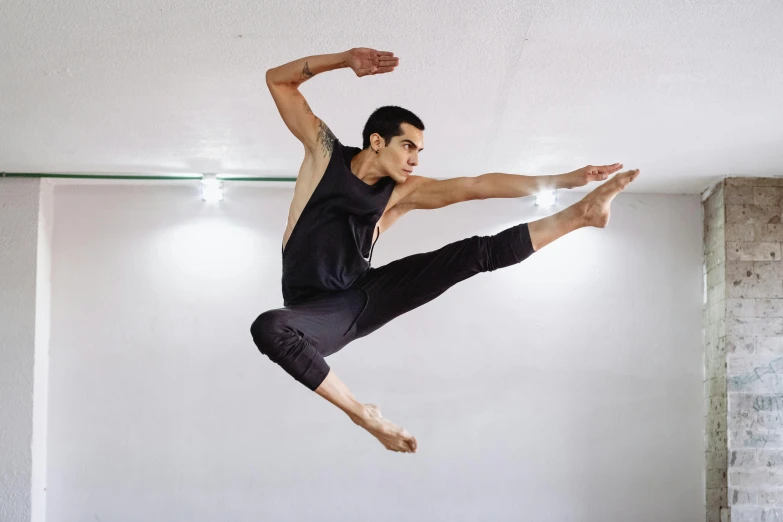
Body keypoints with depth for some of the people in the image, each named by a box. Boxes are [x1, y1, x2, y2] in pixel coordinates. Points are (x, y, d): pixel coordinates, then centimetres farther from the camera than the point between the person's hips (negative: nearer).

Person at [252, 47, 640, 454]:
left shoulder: (402, 191, 0)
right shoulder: (323, 151, -5)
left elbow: (478, 185, -4)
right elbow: (278, 81, -6)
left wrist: (565, 180, -7)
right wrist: (346, 59, -20)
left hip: (367, 294, 3)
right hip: (316, 309, -3)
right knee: (268, 328, -43)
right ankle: (363, 414, -30)